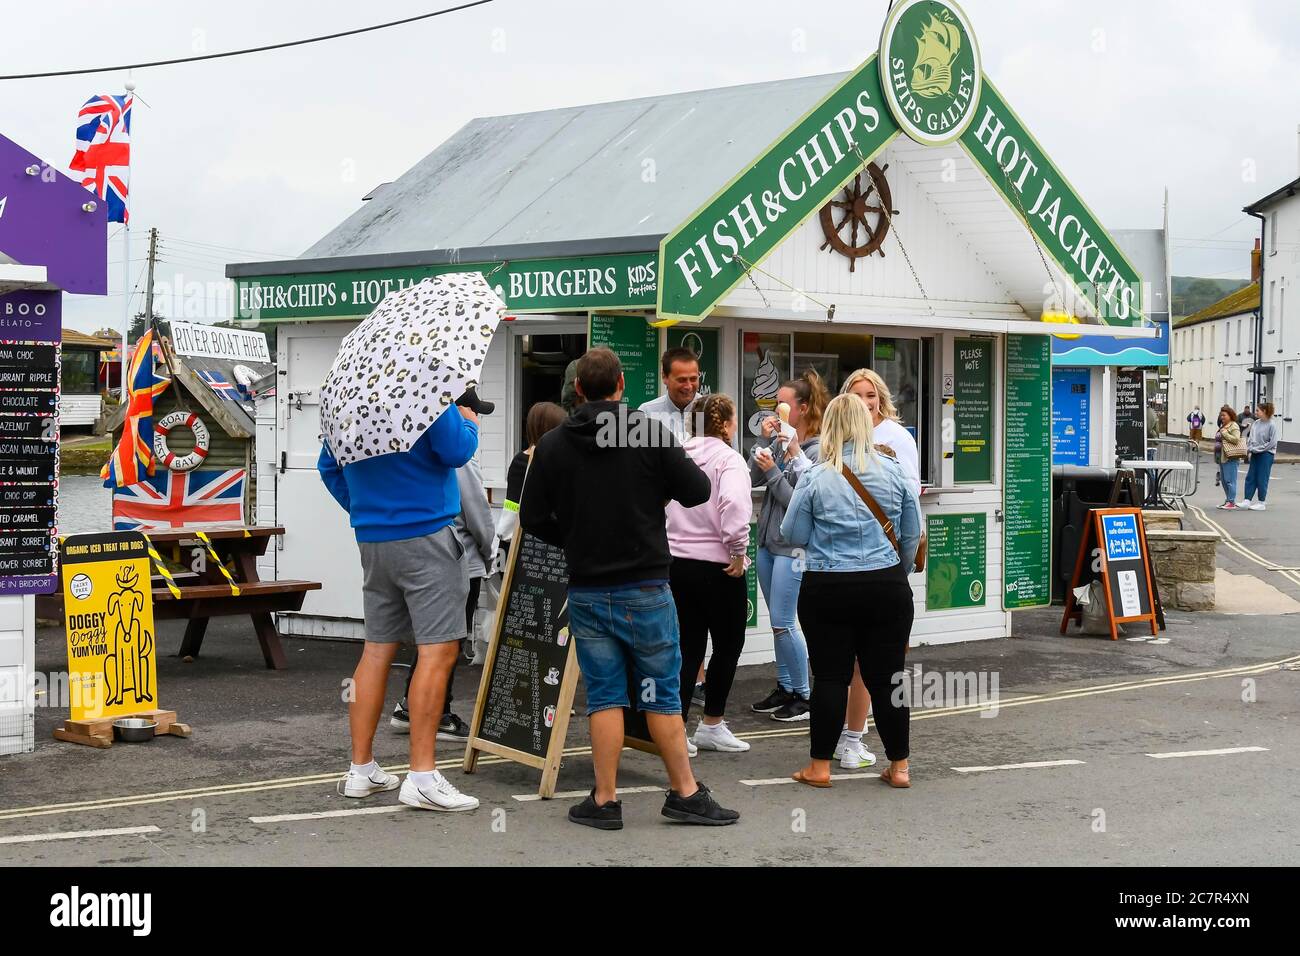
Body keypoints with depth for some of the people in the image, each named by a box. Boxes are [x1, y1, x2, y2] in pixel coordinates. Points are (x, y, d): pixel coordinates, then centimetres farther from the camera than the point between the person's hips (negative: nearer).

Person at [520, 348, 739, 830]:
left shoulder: (552, 444, -1)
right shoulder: (650, 432, -8)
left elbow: (532, 518, 1)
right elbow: (697, 492, -5)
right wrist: (675, 464, 15)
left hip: (586, 590, 2)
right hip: (645, 587, -2)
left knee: (604, 697, 8)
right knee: (662, 694, 7)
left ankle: (604, 801, 9)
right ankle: (685, 792, 14)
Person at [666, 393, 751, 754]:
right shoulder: (728, 458, -10)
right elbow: (735, 505, -27)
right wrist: (738, 549, -16)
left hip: (676, 561, 6)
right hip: (717, 565, -6)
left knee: (688, 647, 10)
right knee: (728, 645, 11)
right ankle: (712, 726, 17)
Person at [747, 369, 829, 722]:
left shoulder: (817, 451, -13)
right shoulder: (779, 442, 8)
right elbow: (752, 479, 3)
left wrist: (773, 471, -18)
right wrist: (763, 441, -3)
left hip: (793, 546, -8)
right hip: (768, 541, 8)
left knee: (783, 622, -6)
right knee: (779, 621, 14)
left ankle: (803, 696, 5)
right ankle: (784, 688, 23)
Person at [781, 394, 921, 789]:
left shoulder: (816, 478, -8)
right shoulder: (893, 471, 0)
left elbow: (794, 535, -1)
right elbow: (913, 534, 7)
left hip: (828, 590, -2)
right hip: (887, 587, 2)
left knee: (830, 677, 5)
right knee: (886, 677, 8)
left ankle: (820, 766, 10)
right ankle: (899, 765, 15)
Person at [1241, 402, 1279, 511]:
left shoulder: (1271, 425, -12)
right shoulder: (1256, 423, 6)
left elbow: (1272, 442, -14)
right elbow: (1251, 438, 12)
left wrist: (1257, 449, -15)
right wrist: (1249, 448, -4)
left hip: (1266, 454, -6)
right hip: (1255, 454, 6)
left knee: (1262, 479, -1)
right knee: (1250, 477, 5)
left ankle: (1261, 503, 8)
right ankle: (1246, 500, 9)